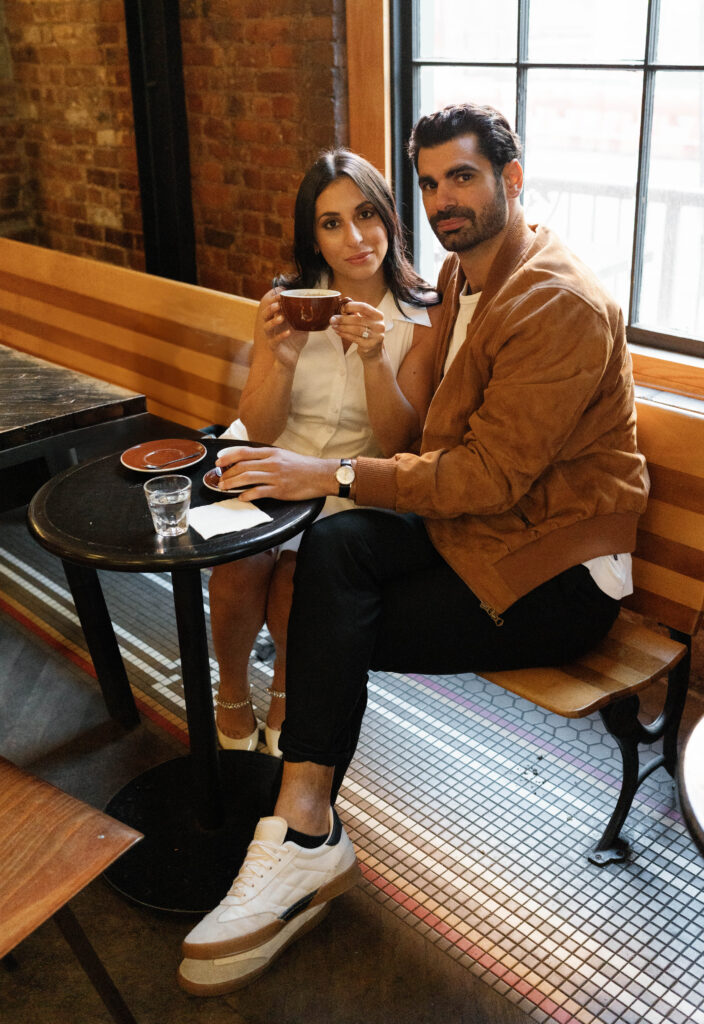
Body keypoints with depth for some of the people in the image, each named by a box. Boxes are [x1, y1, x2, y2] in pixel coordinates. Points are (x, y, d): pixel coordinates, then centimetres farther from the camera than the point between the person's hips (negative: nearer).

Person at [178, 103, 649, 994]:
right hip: (469, 521, 8)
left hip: (556, 570, -7)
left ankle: (306, 840, -1)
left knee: (335, 621, -18)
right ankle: (303, 832, -21)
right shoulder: (459, 273, 12)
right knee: (336, 546, -21)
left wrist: (332, 475, -23)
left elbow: (491, 475, -23)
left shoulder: (561, 304, -18)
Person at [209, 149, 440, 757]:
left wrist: (374, 358, -26)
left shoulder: (422, 317, -5)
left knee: (296, 576, -27)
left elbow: (397, 443, -10)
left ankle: (286, 695, 8)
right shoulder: (284, 304, 0)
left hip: (351, 484, -1)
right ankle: (233, 696, 6)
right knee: (238, 569, -26)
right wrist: (283, 359, -23)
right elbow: (259, 432, -4)